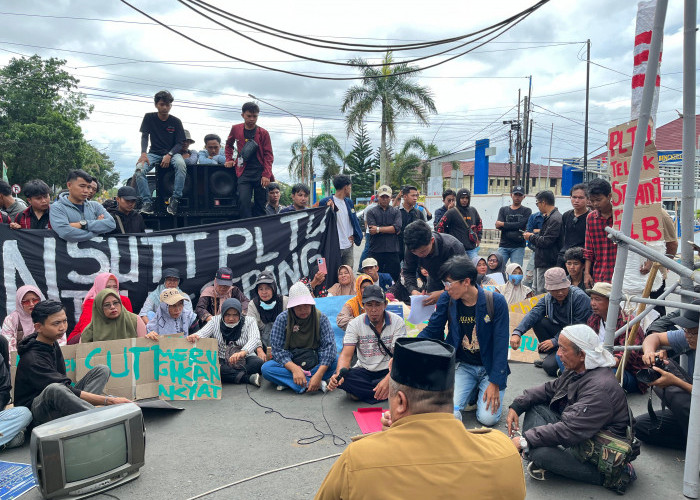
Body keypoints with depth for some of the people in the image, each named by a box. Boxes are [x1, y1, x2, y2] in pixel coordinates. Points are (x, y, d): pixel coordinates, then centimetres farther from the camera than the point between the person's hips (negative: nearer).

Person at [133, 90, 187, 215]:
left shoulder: (176, 122, 1)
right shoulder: (149, 118, 6)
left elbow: (180, 143, -2)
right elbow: (144, 136, 0)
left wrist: (169, 155, -21)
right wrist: (143, 153, -19)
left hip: (172, 153, -1)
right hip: (154, 153, 2)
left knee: (181, 165, -36)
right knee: (139, 169, -28)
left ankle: (175, 199, -31)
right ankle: (147, 202, -26)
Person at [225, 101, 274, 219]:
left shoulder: (263, 133, 2)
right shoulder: (236, 129, 7)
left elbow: (268, 155, 0)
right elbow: (229, 144, 26)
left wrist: (266, 174, -10)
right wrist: (229, 159, 11)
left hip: (260, 172, 0)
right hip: (244, 172, 1)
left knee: (260, 204, 3)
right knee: (243, 201, -16)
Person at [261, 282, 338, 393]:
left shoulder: (320, 318, -8)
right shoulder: (282, 319, -9)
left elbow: (329, 346, -17)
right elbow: (277, 349, -14)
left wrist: (319, 374, -32)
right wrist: (294, 369, -32)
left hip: (315, 363, 0)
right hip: (290, 363, 0)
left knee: (336, 360, -27)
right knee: (266, 368, -28)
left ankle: (287, 381, -25)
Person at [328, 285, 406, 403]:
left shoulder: (397, 322, -9)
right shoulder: (355, 324, -5)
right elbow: (346, 355, -12)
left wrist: (388, 379, -37)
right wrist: (339, 374, -35)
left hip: (388, 371, -1)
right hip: (363, 371, 1)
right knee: (339, 379, -29)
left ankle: (359, 390, -19)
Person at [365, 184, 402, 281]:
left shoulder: (396, 211, 12)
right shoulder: (371, 212, 7)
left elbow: (397, 228, -5)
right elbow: (372, 230, -8)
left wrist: (378, 229, -10)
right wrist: (390, 229, -8)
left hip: (393, 251, 1)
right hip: (376, 251, -1)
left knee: (395, 276, 2)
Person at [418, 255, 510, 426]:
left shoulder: (496, 302, -14)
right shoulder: (447, 299, -7)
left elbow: (501, 344, -11)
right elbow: (431, 332, 1)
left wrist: (495, 383, -15)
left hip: (490, 367, -1)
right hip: (462, 366, 2)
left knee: (488, 418, -17)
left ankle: (482, 391, 15)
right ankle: (473, 390, 12)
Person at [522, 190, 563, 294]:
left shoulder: (555, 219, -18)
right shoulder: (547, 217, 15)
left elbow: (546, 241, -22)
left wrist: (531, 237, -7)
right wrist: (533, 235, 9)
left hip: (548, 263, -10)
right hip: (541, 262, 10)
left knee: (542, 293, -5)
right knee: (535, 289, 17)